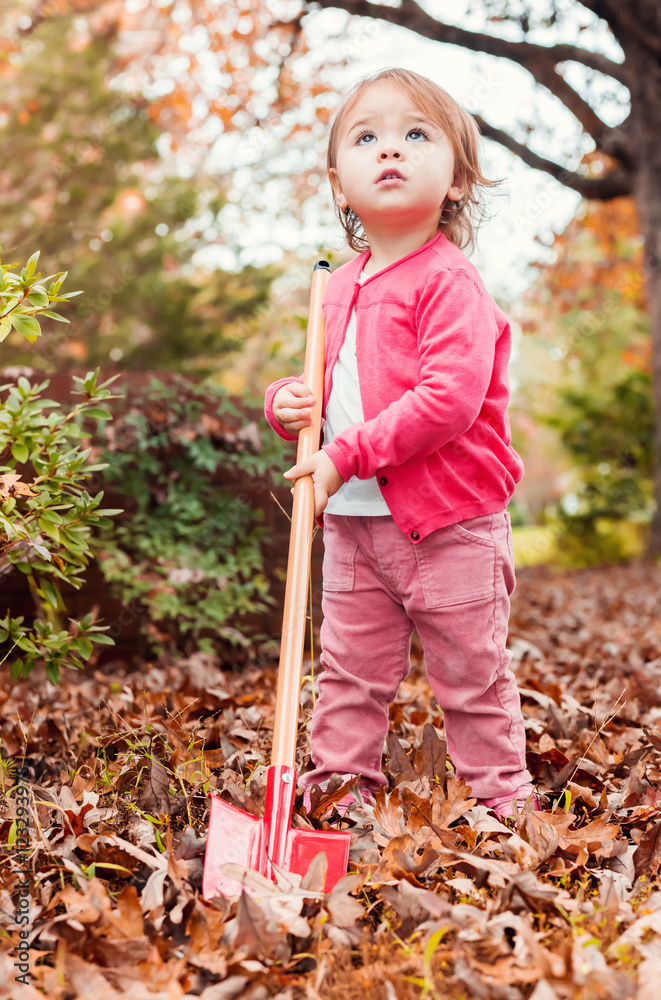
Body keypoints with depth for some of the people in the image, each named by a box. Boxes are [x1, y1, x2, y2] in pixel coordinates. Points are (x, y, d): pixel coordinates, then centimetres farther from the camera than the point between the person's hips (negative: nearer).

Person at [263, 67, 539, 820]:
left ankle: (502, 794, 24)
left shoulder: (449, 282, -14)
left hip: (449, 523, -6)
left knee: (472, 675, 8)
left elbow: (448, 398, -25)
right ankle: (338, 783, 27)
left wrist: (347, 454, -25)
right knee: (349, 668, 13)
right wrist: (289, 404, -2)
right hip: (352, 522, 6)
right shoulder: (339, 289, 10)